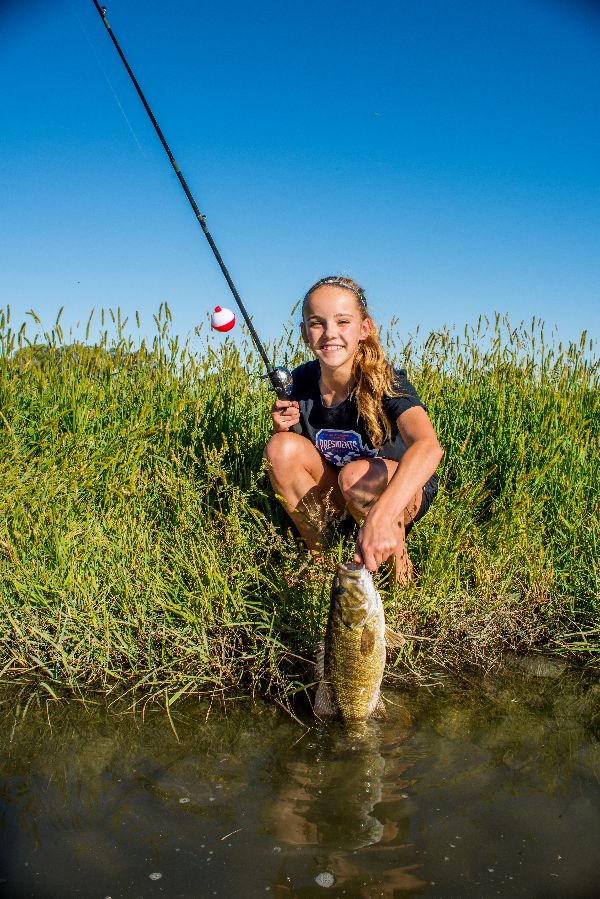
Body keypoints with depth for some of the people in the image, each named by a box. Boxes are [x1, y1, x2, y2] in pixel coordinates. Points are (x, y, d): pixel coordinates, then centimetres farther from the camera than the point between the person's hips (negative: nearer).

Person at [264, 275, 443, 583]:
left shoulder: (387, 383, -25)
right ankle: (318, 556, -6)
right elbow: (282, 460, 3)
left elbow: (429, 447, -46)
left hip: (403, 492, -4)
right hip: (335, 493, 4)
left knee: (357, 475, -36)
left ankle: (398, 549, -7)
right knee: (281, 446, -21)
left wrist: (381, 515, -63)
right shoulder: (302, 381, -11)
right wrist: (282, 428, -23)